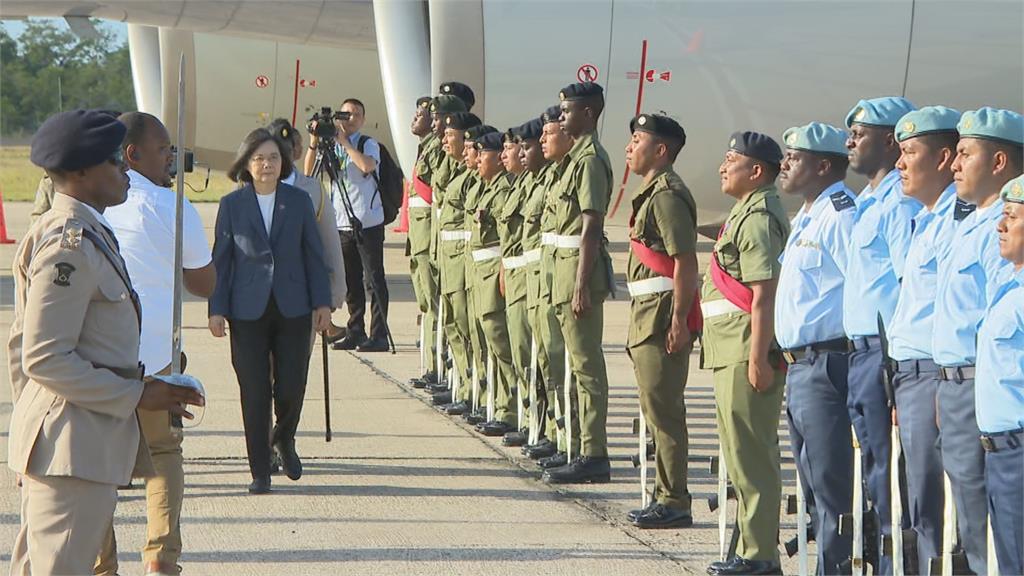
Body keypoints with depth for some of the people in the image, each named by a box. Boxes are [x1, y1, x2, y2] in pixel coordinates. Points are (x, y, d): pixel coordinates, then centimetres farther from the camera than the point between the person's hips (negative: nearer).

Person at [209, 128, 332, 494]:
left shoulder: (298, 202, 6)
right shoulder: (232, 205, 3)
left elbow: (313, 254, 9)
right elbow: (221, 259, 5)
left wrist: (322, 302, 4)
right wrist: (216, 309, -1)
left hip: (292, 309, 1)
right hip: (248, 311, -1)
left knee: (291, 387, -2)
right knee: (254, 393, -1)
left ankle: (284, 440, 30)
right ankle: (260, 471, 8)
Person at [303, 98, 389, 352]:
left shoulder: (369, 144, -1)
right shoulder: (331, 146, 11)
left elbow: (367, 165, -22)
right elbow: (308, 171, 3)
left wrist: (344, 142, -16)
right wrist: (314, 142, -9)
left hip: (368, 223, -5)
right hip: (342, 224, 5)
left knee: (374, 281, -4)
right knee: (350, 282, 9)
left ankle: (379, 336, -3)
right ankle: (355, 333, 16)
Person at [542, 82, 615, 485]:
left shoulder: (590, 159, -15)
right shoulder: (580, 156, 16)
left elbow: (591, 225, -20)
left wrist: (581, 285, -22)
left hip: (582, 267, -10)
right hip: (569, 266, 10)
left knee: (587, 364, -7)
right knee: (584, 363, 12)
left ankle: (594, 456, -4)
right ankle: (591, 452, 17)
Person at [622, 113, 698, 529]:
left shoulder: (667, 196, -14)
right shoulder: (651, 193, 18)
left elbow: (685, 261, -20)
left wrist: (678, 320, -24)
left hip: (662, 316, -11)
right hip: (646, 311, 11)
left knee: (663, 409, -8)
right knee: (657, 408, 14)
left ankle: (674, 503, -4)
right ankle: (667, 496, 20)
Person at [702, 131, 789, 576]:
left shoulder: (757, 218, -15)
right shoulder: (747, 213, 18)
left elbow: (764, 293, -21)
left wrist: (758, 356, -24)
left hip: (747, 352, -11)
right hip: (729, 351, 11)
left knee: (751, 455, -6)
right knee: (744, 454, 15)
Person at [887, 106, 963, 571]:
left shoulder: (959, 218, -13)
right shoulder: (924, 221, 19)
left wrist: (942, 390, -20)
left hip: (934, 375, -10)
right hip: (909, 375, 10)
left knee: (929, 511, -8)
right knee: (918, 506, 12)